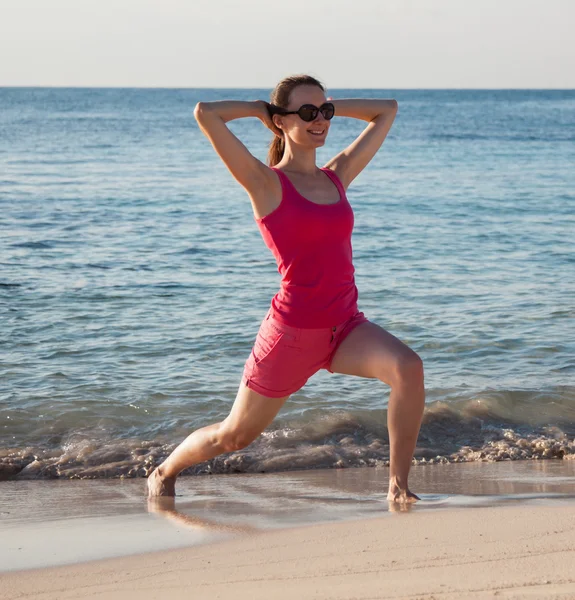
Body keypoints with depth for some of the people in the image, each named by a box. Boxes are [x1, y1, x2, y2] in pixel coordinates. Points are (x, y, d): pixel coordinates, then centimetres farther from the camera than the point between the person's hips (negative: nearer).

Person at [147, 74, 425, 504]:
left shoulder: (338, 175, 8)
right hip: (292, 332, -4)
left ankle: (398, 485, -16)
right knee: (234, 436, 12)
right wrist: (260, 109, -3)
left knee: (408, 367, -27)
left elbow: (387, 111, 19)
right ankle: (165, 471, 42)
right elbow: (206, 114, -20)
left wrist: (327, 107, 12)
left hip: (346, 328, 4)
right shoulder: (266, 183, -8)